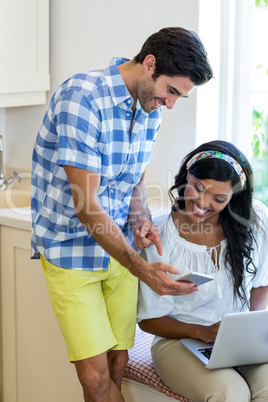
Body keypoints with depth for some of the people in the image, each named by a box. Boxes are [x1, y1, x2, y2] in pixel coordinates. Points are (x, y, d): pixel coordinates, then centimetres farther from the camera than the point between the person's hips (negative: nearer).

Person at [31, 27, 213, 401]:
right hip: (71, 250, -6)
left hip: (120, 247, 6)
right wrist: (142, 269, -27)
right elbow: (85, 204, -24)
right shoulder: (81, 96, -21)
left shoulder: (150, 108, 3)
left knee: (117, 365, 8)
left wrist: (141, 219, -5)